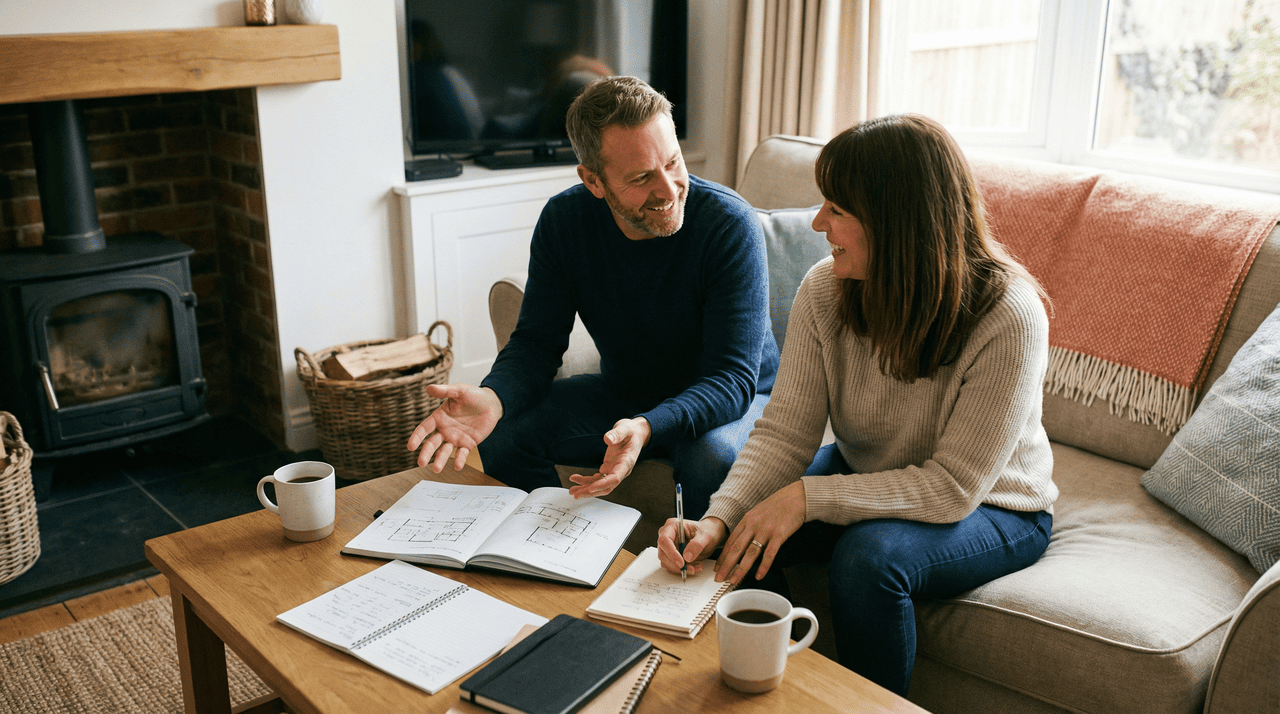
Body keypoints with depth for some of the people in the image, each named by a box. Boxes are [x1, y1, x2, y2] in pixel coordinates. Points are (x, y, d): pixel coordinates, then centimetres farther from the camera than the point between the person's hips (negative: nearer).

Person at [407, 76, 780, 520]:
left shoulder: (730, 225, -26)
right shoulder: (563, 221, -12)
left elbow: (732, 377, -28)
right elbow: (536, 342, -10)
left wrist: (647, 429, -47)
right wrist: (492, 398, -34)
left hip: (733, 401, -3)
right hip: (624, 392, 4)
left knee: (714, 458, -36)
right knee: (501, 433, -15)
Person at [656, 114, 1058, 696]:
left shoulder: (1007, 317, -30)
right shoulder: (825, 288, -16)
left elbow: (955, 487, -28)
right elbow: (784, 433, -15)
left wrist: (808, 496, -35)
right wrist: (719, 517, -33)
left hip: (992, 508, -4)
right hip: (866, 478, 4)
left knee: (869, 556, -33)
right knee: (743, 534, -19)